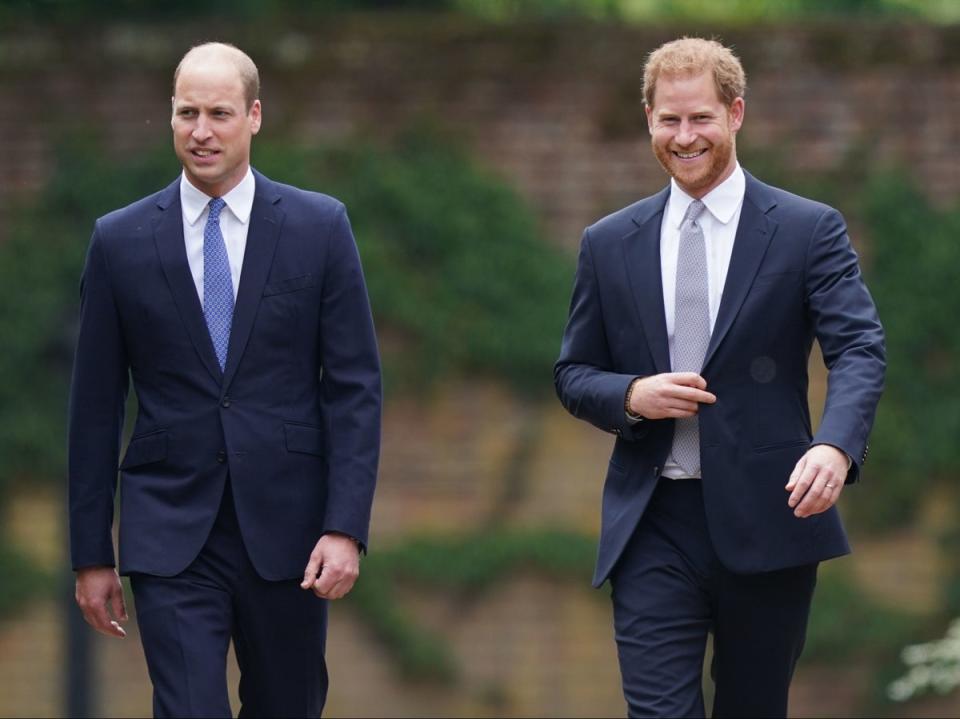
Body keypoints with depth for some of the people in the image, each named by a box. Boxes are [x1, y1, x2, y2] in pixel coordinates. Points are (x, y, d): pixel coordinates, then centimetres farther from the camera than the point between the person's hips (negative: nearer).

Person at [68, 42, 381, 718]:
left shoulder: (319, 226, 1)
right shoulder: (121, 241, 3)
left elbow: (355, 386, 0)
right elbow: (96, 404, 6)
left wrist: (346, 528, -10)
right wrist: (91, 553, 4)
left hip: (285, 528, 1)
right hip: (171, 531, -1)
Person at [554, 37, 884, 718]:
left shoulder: (809, 230, 0)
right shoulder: (610, 244, 9)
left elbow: (859, 349, -11)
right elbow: (573, 374, 14)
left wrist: (836, 446, -31)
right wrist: (631, 396, -10)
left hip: (767, 517, -1)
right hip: (653, 527, 1)